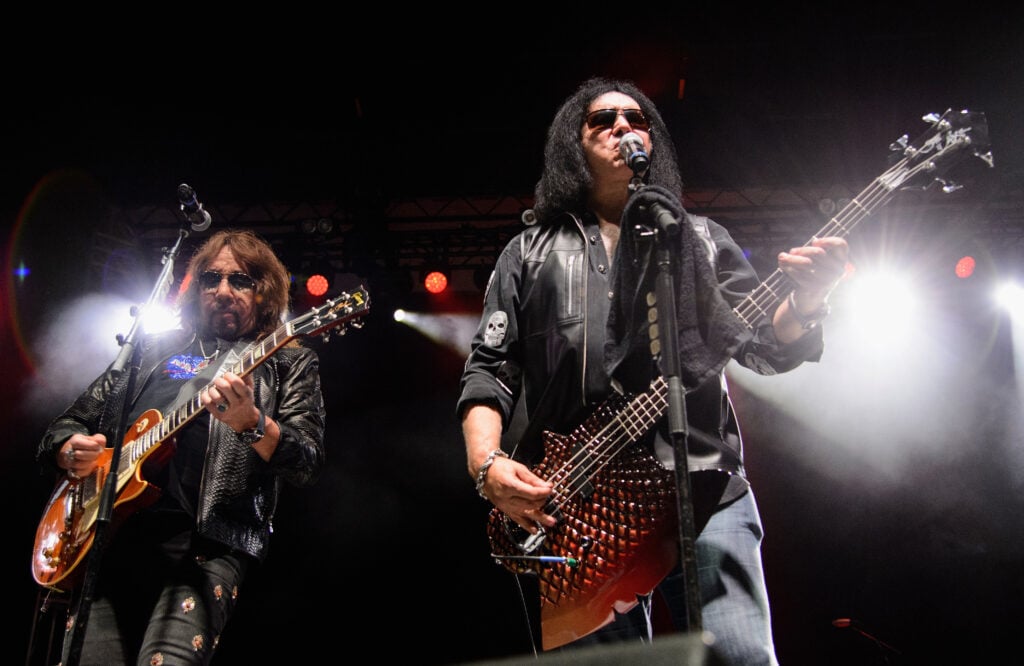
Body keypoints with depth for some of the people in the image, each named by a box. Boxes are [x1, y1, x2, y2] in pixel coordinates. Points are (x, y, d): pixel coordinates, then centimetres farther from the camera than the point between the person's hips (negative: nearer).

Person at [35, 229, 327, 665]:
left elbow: (307, 466, 0)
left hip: (207, 542, -4)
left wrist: (250, 423, -19)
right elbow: (64, 427, 28)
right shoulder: (151, 349, 25)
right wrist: (72, 451, 4)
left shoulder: (288, 364, 15)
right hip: (111, 531, 4)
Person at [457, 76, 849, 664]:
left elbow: (765, 346, 10)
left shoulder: (702, 239, 20)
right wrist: (487, 464, -6)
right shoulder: (531, 253, 19)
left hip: (705, 486, 0)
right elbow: (488, 370, 12)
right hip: (574, 504, 0)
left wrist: (806, 302, -13)